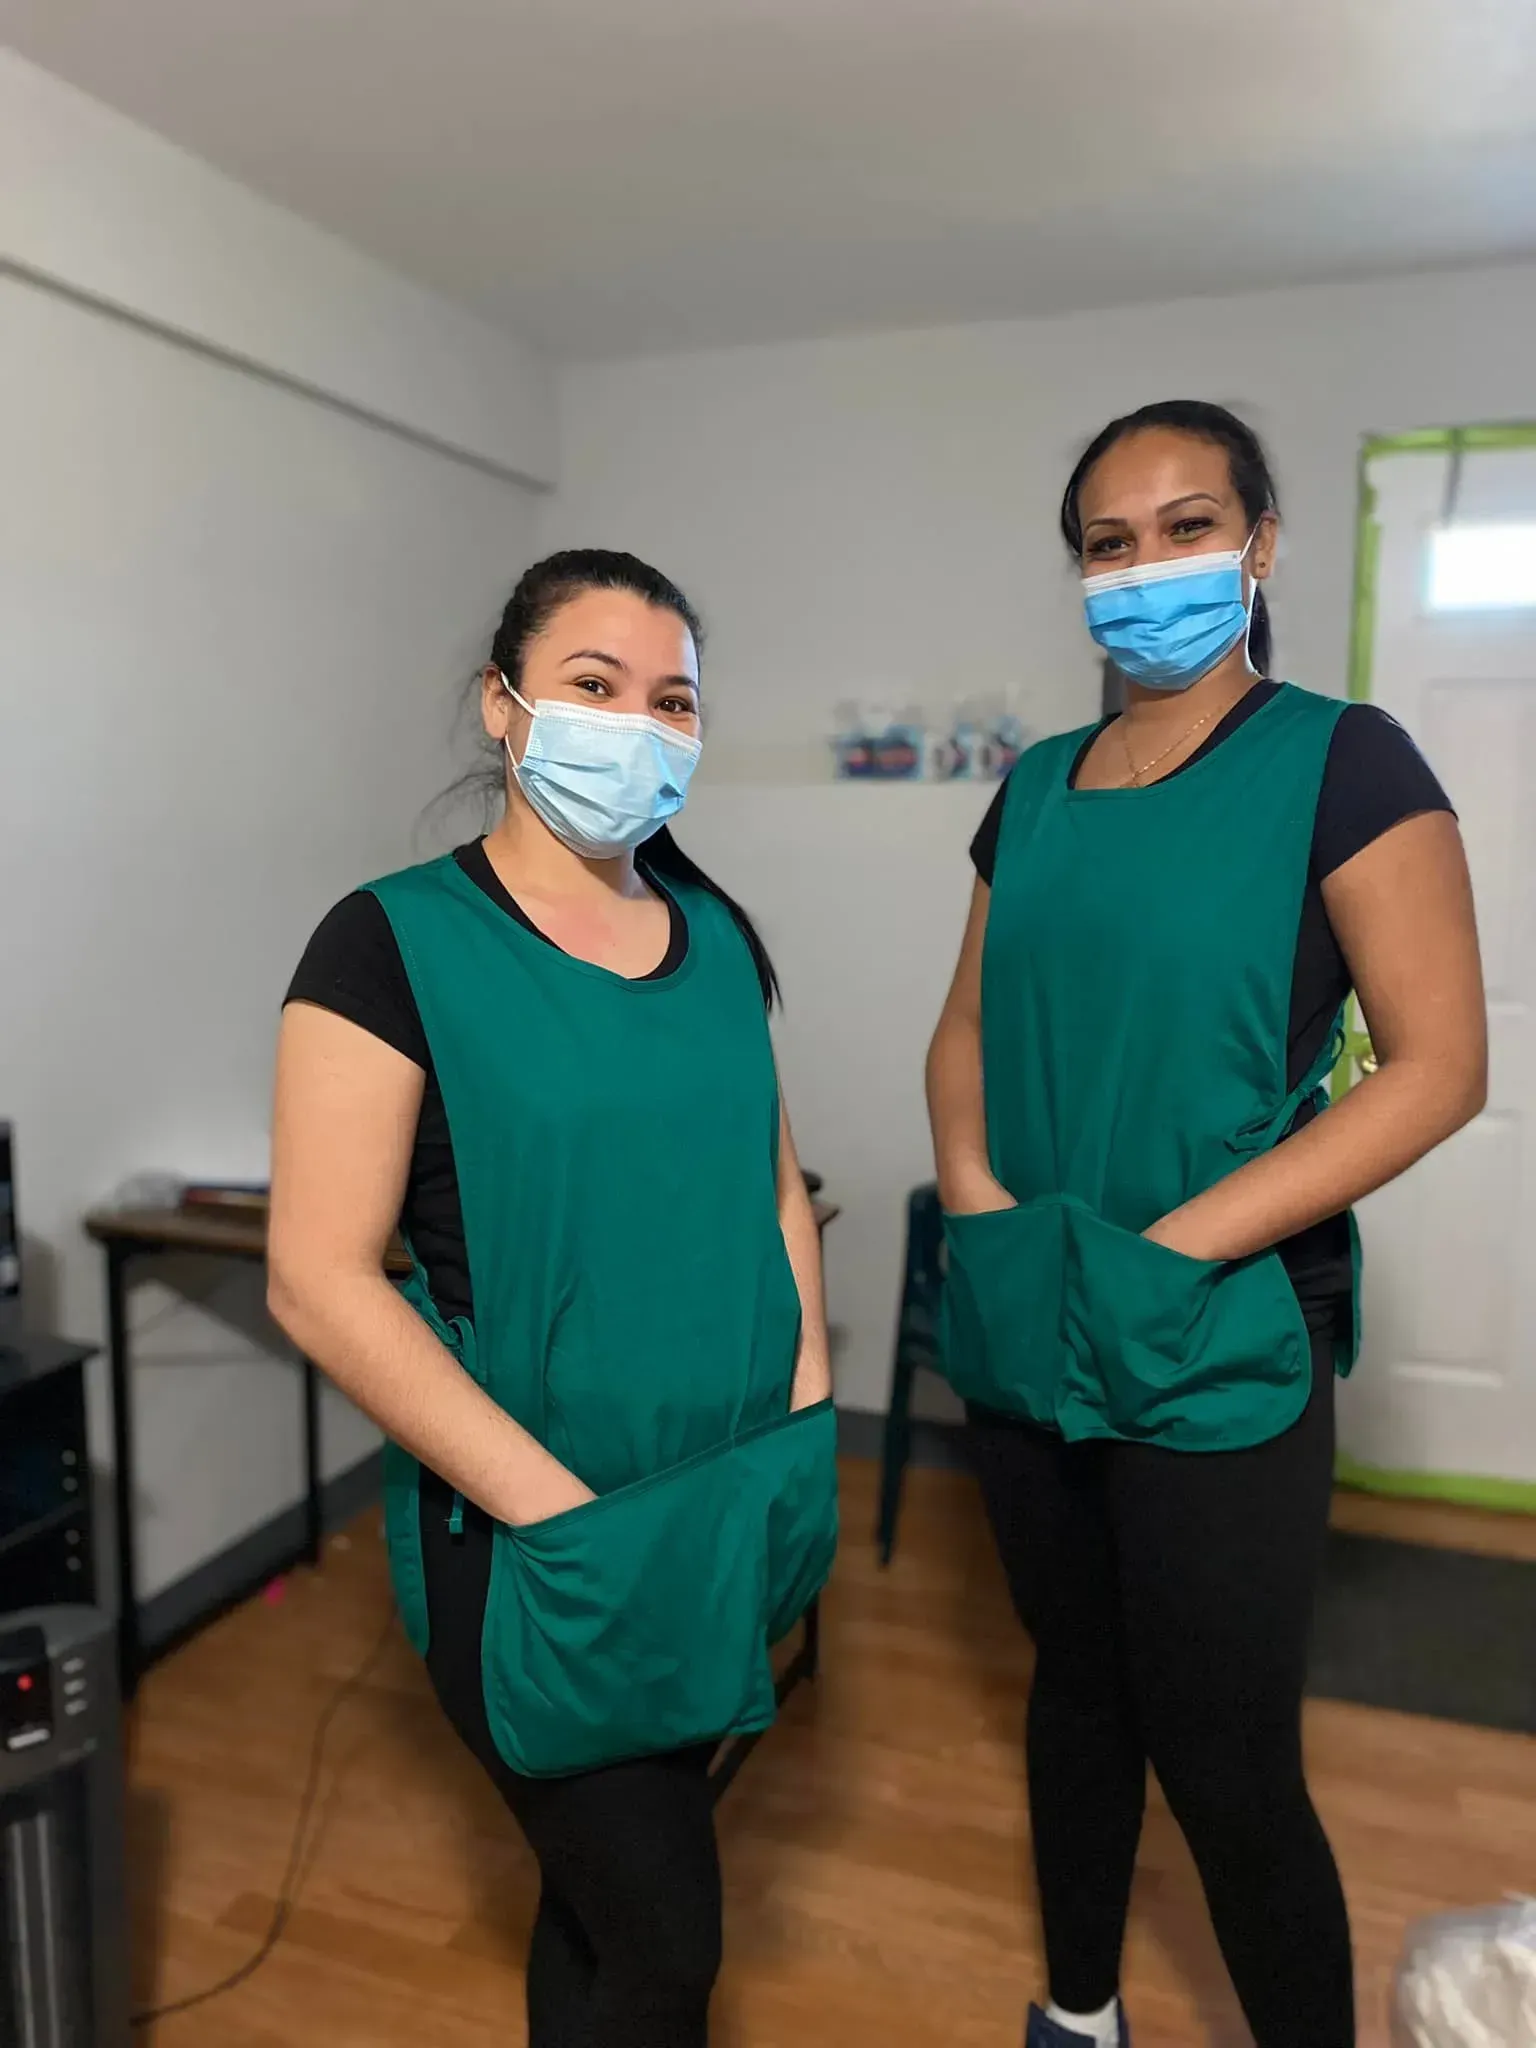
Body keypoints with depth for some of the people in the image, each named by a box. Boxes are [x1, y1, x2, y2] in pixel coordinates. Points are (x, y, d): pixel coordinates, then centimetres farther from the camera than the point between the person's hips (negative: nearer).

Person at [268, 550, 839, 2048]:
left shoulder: (717, 936, 5)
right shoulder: (394, 944, -13)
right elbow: (320, 1281, -17)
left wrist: (805, 1396, 0)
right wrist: (558, 1507, -18)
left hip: (731, 1518, 6)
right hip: (536, 1544, -5)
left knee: (604, 1883, 22)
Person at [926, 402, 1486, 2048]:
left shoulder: (1341, 761, -8)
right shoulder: (1038, 787, 8)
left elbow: (1438, 1066, -13)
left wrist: (1179, 1246, -19)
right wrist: (975, 1194, -6)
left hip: (1218, 1355, -5)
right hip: (1022, 1340, 5)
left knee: (1229, 1766, 5)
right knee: (1075, 1683, 21)